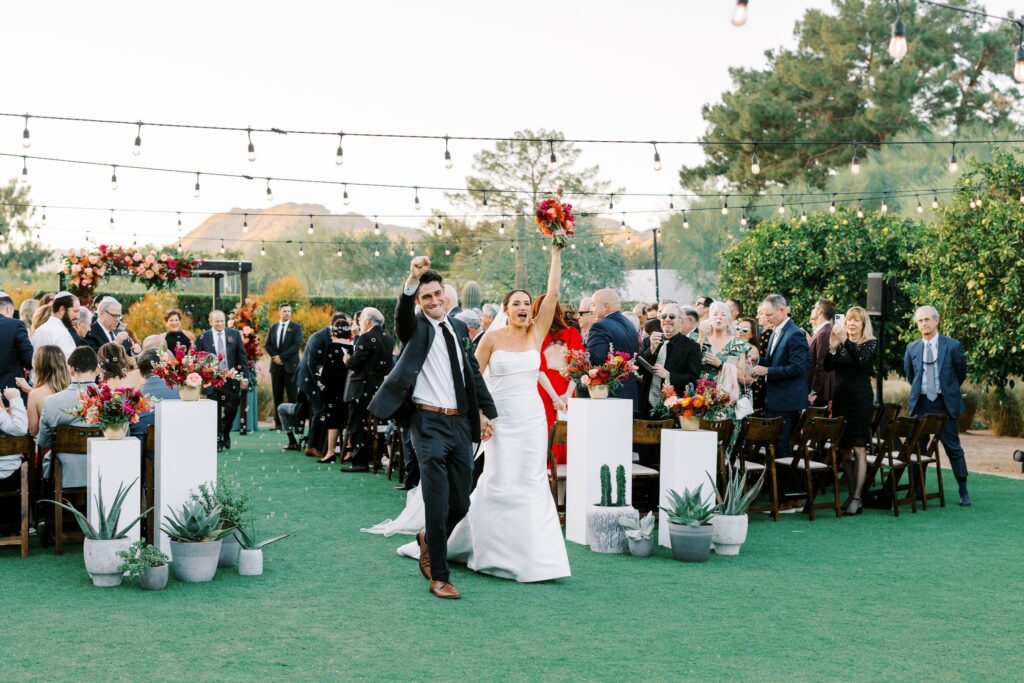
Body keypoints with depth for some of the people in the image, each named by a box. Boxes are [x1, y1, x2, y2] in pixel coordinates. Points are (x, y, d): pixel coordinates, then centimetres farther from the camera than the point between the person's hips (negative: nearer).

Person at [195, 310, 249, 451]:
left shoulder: (234, 334, 4)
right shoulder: (203, 338, -1)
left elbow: (242, 356, 4)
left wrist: (244, 376, -1)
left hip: (231, 380, 1)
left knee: (231, 410, 5)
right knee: (215, 413, 1)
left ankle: (225, 435, 28)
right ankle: (217, 440, 11)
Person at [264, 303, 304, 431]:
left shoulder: (296, 327, 1)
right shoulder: (273, 327, 14)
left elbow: (297, 345, -9)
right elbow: (267, 345, 11)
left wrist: (282, 356, -14)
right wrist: (274, 356, -7)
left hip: (290, 366, -4)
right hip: (276, 366, 4)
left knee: (292, 396, -6)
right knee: (277, 396, 4)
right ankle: (278, 423, 7)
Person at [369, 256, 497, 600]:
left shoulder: (458, 328, 14)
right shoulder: (415, 328, -1)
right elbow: (402, 313, -24)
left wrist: (486, 410, 18)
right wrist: (412, 279, -42)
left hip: (461, 422, 5)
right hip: (429, 423, -5)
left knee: (460, 503, 11)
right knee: (437, 503, -8)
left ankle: (429, 539, 40)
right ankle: (439, 577, 2)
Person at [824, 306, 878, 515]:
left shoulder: (871, 343, 0)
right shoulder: (840, 344, 11)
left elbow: (863, 359, -20)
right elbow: (828, 367, -1)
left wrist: (846, 342, -29)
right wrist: (832, 348, -17)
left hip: (860, 398, -5)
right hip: (840, 398, 5)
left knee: (859, 449, -7)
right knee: (843, 449, 6)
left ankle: (857, 498, -10)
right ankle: (852, 493, 14)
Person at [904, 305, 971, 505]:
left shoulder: (952, 346, -4)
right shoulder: (912, 348, 5)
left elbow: (961, 372, 10)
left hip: (945, 403, -3)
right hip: (920, 403, 3)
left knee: (953, 448, 0)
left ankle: (963, 492, 6)